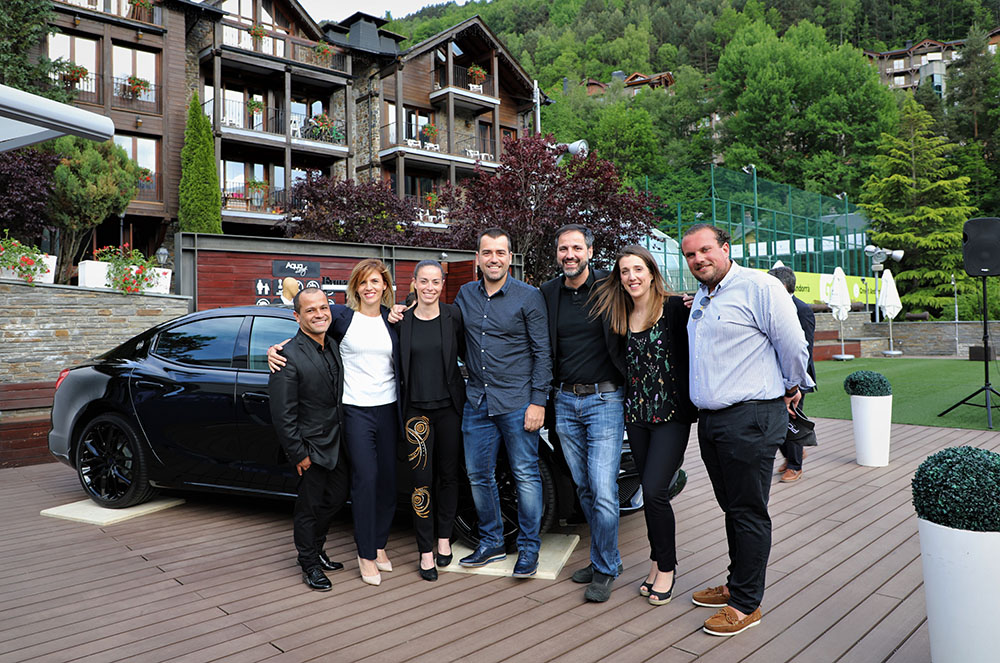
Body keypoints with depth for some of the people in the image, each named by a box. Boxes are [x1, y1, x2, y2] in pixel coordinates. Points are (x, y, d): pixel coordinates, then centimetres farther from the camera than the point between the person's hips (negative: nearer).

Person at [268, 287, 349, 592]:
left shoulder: (334, 345, 4)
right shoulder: (288, 356, -21)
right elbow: (283, 415, -19)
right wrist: (299, 454, -17)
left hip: (336, 441, 8)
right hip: (311, 446, -8)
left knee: (336, 497, 19)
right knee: (309, 506, 9)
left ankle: (316, 548, 42)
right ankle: (309, 564, 29)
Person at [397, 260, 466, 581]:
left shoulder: (453, 315, -2)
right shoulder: (402, 320, 1)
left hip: (449, 407, 0)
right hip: (416, 409, 0)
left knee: (448, 475, 11)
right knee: (421, 479, 1)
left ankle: (443, 539, 29)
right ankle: (426, 552, 12)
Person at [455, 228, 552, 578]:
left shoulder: (529, 297, -5)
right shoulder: (466, 295, 9)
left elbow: (542, 352, -6)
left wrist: (538, 400, -12)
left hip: (516, 402, -5)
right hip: (476, 401, 5)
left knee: (526, 475, 2)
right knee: (478, 475, 11)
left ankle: (529, 548, 17)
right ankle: (491, 542, 27)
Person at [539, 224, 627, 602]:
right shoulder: (548, 294, 7)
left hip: (604, 400, -4)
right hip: (565, 402, 5)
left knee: (603, 492, -6)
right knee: (583, 489, 12)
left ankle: (604, 570, 11)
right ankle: (604, 558, 28)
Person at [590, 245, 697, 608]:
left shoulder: (676, 308, -7)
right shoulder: (619, 316, 9)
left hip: (672, 414, -5)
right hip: (636, 414, 5)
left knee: (654, 491, -9)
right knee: (650, 492, 11)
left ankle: (666, 567, 11)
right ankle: (658, 562, 26)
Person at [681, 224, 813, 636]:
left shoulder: (758, 288, -10)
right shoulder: (699, 298, 16)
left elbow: (793, 345, -8)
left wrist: (791, 389, 4)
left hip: (750, 419, -8)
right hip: (710, 419, 8)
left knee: (749, 513, 1)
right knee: (732, 508, 17)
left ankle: (746, 603, 12)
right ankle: (736, 584, 30)